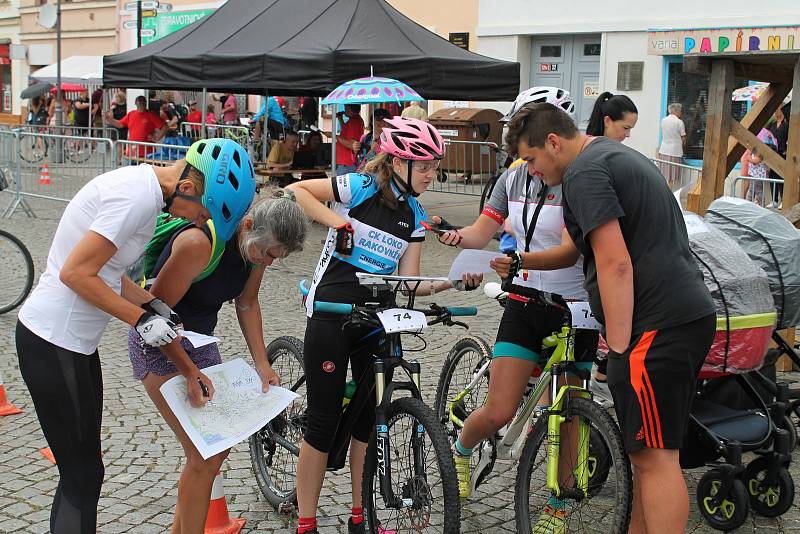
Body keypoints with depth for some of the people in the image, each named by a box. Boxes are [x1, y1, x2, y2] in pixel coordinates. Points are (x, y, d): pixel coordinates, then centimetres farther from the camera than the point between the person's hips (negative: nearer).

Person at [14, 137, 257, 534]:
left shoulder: (139, 184, 9)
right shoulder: (139, 196, -22)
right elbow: (76, 273, -24)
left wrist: (151, 305, 2)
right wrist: (141, 319, -17)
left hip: (73, 340, 10)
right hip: (54, 343, -10)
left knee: (82, 473, 16)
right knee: (83, 475, -3)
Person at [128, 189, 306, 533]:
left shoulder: (256, 246, -8)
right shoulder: (199, 243, -32)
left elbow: (246, 304, 7)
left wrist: (262, 363, -1)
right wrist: (191, 372, -26)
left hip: (200, 339, 8)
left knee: (219, 450, 12)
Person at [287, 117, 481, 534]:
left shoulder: (415, 215, 6)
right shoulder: (361, 187, -9)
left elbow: (407, 282, 2)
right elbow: (295, 191, -11)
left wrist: (452, 281, -12)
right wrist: (336, 220, -20)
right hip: (331, 313, -6)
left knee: (369, 416, 9)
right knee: (324, 419, -1)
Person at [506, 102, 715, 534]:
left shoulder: (584, 172, -10)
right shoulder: (620, 156, 21)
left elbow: (615, 263, -18)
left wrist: (619, 346, -15)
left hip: (656, 324, -10)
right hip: (690, 314, 10)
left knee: (655, 455, -6)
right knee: (649, 449, 16)